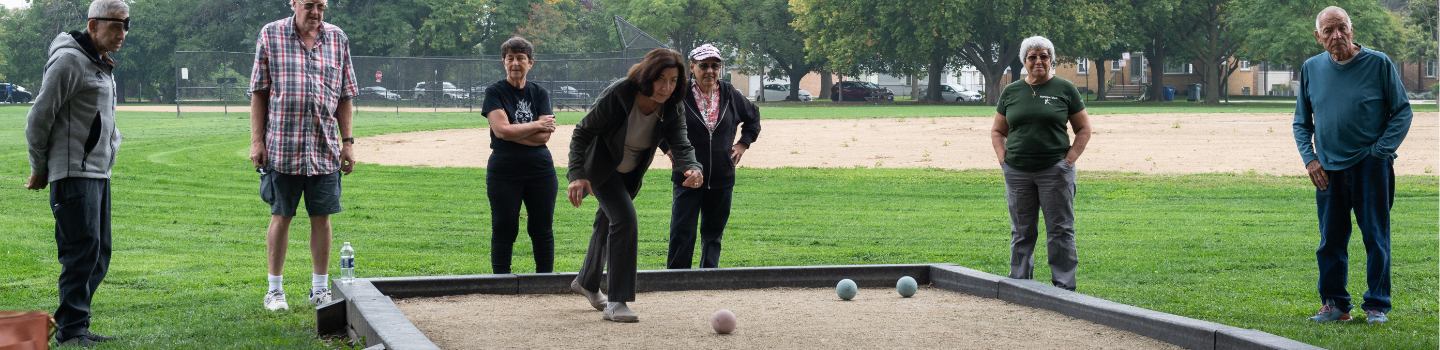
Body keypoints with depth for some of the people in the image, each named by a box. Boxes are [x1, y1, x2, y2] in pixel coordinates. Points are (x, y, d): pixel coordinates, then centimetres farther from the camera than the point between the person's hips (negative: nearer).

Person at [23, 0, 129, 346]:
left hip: (99, 174, 9)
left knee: (99, 254, 9)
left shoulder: (102, 65, 18)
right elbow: (39, 117, -11)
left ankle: (74, 326, 14)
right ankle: (71, 330, -9)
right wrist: (39, 170, -3)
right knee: (83, 250, -12)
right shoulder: (69, 60, -11)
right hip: (73, 174, -9)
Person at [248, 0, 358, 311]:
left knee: (322, 216, 5)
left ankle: (320, 288, 15)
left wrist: (348, 141, 5)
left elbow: (344, 96, 11)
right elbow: (259, 93, 2)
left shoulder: (337, 38, 8)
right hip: (282, 146, -2)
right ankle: (275, 289, 12)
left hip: (325, 148, 2)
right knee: (281, 216, 3)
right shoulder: (270, 35, 1)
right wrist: (257, 140, -4)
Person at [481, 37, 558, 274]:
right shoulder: (495, 92, 1)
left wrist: (514, 131, -12)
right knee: (504, 229, 2)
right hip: (503, 172, -3)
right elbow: (501, 130, -14)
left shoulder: (540, 94, 9)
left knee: (542, 228, 6)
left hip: (540, 170, 3)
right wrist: (536, 125, -7)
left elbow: (544, 136, -4)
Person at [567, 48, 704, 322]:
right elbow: (583, 132, -25)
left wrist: (692, 168, -54)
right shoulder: (617, 95, -32)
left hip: (631, 172, 6)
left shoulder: (673, 109, -20)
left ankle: (587, 282, 48)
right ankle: (616, 303, -19)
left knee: (608, 222, 22)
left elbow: (681, 145, -31)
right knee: (625, 219, -22)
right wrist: (577, 174, -36)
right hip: (601, 166, -6)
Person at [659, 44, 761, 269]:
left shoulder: (730, 95, 5)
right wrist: (667, 148, -2)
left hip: (722, 179, 4)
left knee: (714, 233, 11)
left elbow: (753, 116, 22)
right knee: (682, 233, -5)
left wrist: (743, 143, 12)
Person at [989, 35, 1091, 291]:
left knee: (1060, 230, -1)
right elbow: (998, 131, 17)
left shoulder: (1065, 89, 3)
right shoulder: (1011, 92, 10)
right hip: (1017, 172, 3)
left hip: (1055, 171, -2)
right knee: (1021, 232, 8)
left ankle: (1064, 286, 4)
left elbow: (1084, 129, 6)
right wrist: (1003, 159, 3)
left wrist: (1069, 159, -4)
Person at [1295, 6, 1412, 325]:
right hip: (1328, 169, 3)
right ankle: (1334, 303, 17)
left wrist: (1380, 151, -9)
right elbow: (1302, 122, 16)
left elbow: (1402, 112, 1)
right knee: (1330, 240, 7)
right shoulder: (1311, 69, 8)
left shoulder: (1379, 64, -3)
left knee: (1375, 237, -1)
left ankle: (1377, 305, 7)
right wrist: (1309, 158, 2)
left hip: (1370, 166, -3)